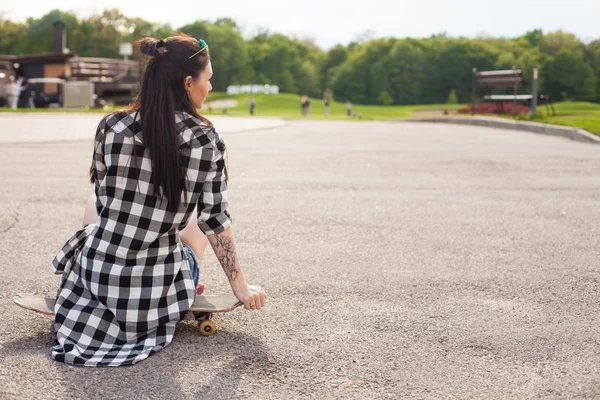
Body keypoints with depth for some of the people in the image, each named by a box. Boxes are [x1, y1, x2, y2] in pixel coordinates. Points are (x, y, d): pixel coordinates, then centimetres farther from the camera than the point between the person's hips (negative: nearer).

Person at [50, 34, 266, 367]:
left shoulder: (111, 126, -10)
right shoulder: (208, 141, -14)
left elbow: (104, 199, 4)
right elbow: (214, 220, -8)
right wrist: (240, 286, 6)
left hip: (97, 277, 1)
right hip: (158, 291, 0)